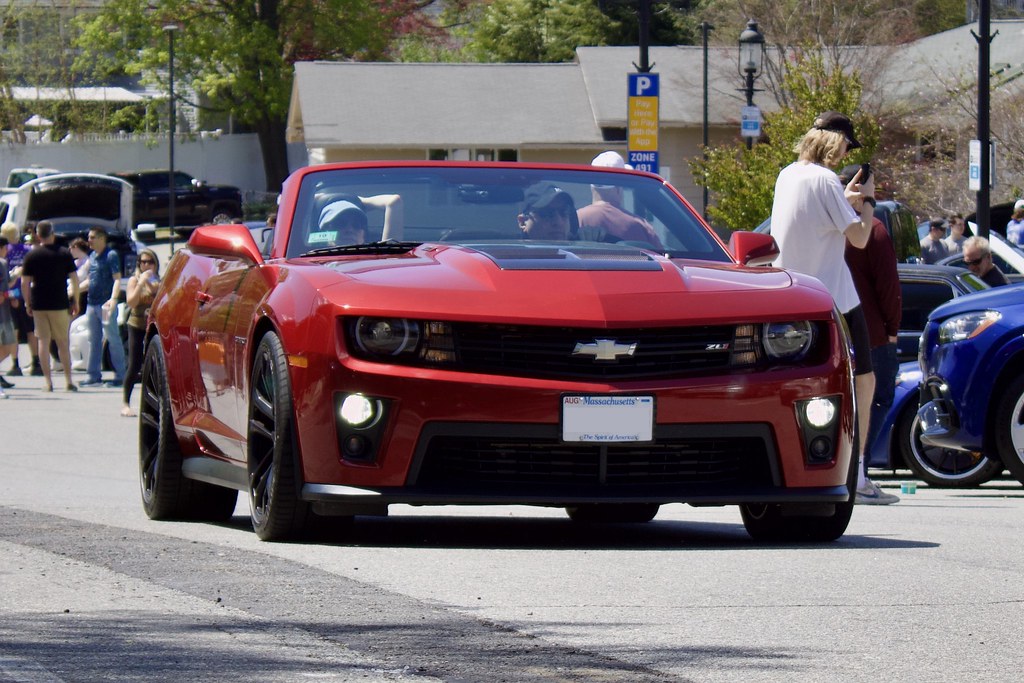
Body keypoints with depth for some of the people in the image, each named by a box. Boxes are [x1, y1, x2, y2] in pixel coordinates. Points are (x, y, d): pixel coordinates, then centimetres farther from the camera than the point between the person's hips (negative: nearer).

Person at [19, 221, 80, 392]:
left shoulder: (32, 255, -1)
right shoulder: (64, 254, -1)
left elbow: (25, 282, -2)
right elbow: (74, 279, -1)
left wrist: (27, 303, 7)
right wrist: (75, 301, 8)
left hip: (38, 305, 0)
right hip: (59, 304, 0)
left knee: (43, 341, 5)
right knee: (63, 342, 8)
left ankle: (47, 381, 0)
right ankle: (68, 380, 4)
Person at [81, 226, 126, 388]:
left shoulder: (111, 256, -8)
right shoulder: (92, 256, 16)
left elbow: (117, 279, -15)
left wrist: (113, 298, -28)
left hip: (106, 304, -8)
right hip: (92, 303, 8)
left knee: (113, 339, -5)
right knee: (94, 340, 10)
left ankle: (120, 376, -3)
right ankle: (93, 375, 14)